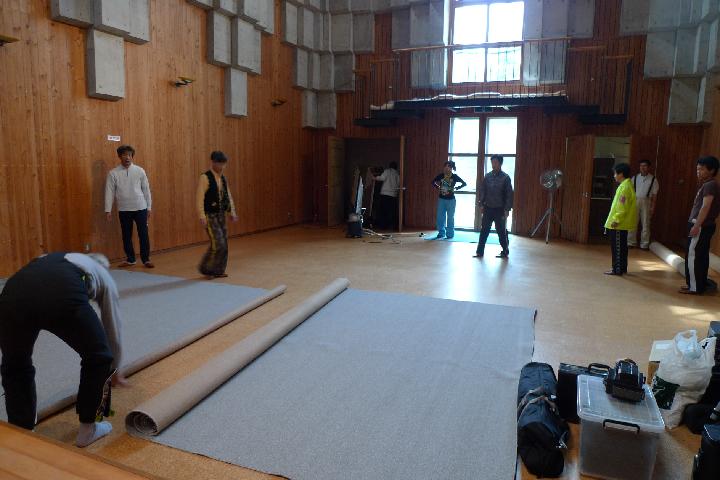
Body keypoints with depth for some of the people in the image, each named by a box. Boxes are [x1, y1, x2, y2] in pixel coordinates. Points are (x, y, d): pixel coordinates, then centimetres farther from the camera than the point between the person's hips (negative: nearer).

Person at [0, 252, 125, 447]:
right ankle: (87, 430, 34)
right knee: (98, 358, 23)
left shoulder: (52, 259, 46)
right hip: (63, 297, -4)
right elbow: (113, 332, 41)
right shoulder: (104, 276, 36)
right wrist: (113, 371, 59)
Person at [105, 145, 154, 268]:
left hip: (140, 208, -1)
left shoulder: (139, 171, -1)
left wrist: (149, 207, 3)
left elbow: (146, 189, 3)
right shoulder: (113, 173, -2)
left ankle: (146, 259, 12)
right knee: (126, 235, 10)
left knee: (143, 234, 2)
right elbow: (109, 192, 0)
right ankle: (130, 259, 23)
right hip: (124, 210, 1)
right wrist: (108, 210, -3)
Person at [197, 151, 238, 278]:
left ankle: (218, 270, 19)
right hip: (210, 216, -7)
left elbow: (228, 196, 17)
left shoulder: (223, 178, 10)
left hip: (221, 214, 7)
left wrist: (232, 211, 10)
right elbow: (200, 198, -19)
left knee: (223, 244, 7)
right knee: (217, 244, -11)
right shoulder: (205, 178, -12)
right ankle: (206, 268, 7)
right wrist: (202, 216, -26)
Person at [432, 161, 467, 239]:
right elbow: (433, 182, 14)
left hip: (451, 200, -3)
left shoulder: (454, 177, -6)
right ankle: (441, 233, 18)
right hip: (441, 199, 3)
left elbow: (464, 183, -1)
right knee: (440, 217, 6)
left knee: (450, 217, 1)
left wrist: (456, 188, -10)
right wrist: (438, 187, -1)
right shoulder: (441, 176, 0)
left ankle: (450, 234, 9)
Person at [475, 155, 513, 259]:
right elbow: (482, 191, 9)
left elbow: (509, 194, -7)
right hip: (488, 208, 3)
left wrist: (507, 209, -11)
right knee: (484, 230, 4)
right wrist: (481, 204, 2)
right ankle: (480, 251, 9)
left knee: (501, 231, 5)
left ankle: (505, 252, 17)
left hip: (500, 209, -3)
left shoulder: (505, 177, -6)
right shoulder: (487, 176, 4)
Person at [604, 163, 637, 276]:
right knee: (621, 246, 14)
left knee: (617, 246, -5)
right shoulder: (627, 184, 15)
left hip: (619, 224, -10)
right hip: (622, 223, 10)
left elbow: (622, 207, -22)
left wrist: (616, 219, -20)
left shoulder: (625, 187, -17)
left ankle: (617, 269, -1)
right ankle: (622, 268, 21)